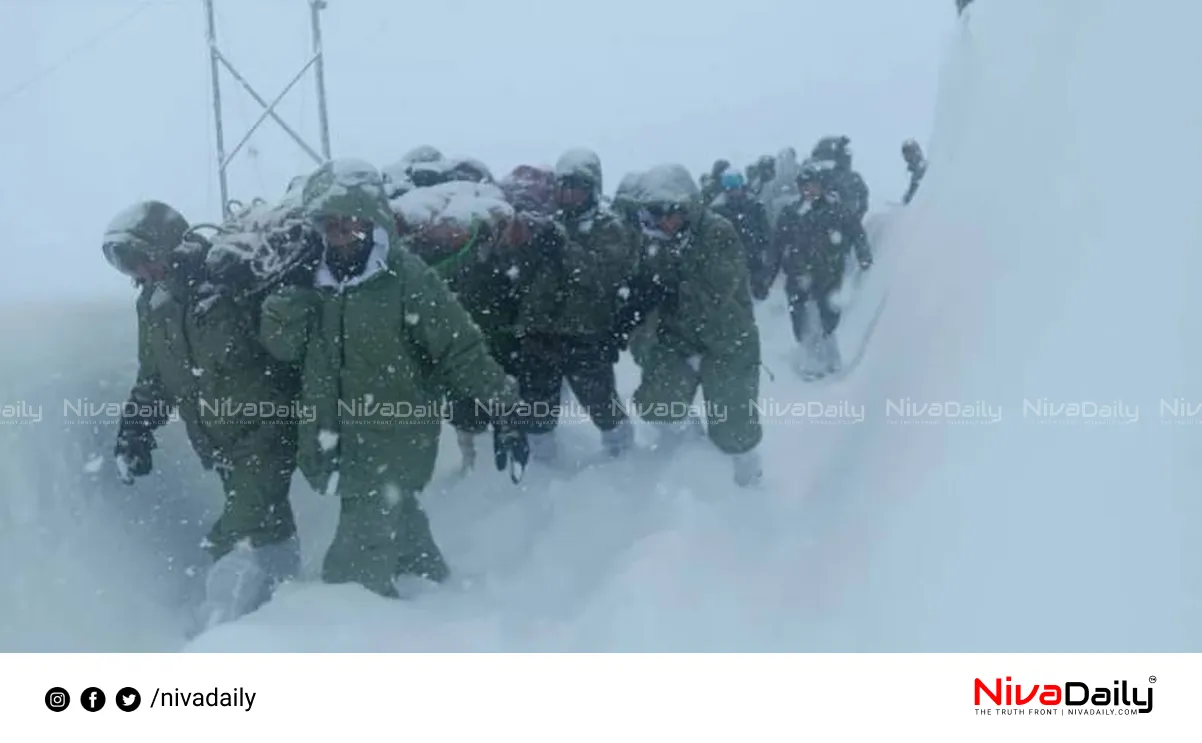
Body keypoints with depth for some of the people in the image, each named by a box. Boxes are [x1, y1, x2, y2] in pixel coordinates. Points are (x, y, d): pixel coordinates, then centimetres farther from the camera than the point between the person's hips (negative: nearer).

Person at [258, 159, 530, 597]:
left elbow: (461, 349, -14)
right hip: (338, 447, 6)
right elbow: (281, 344, -6)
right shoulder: (311, 279, 3)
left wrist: (502, 409, -16)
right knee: (400, 535, 25)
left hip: (392, 450, -6)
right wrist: (290, 282, -19)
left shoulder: (406, 277, -15)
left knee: (354, 574, -7)